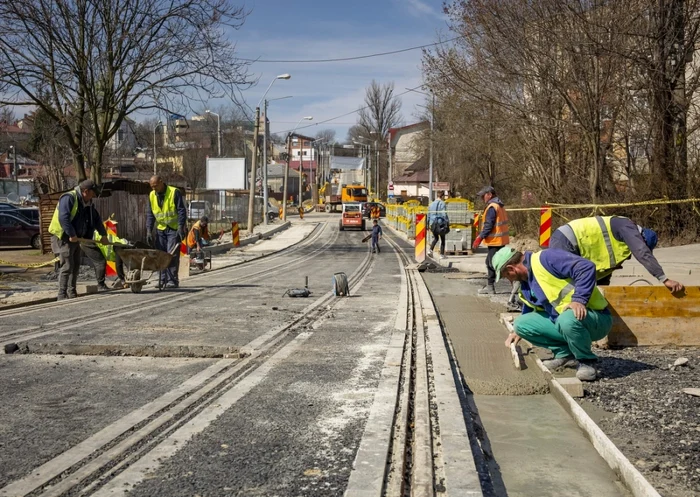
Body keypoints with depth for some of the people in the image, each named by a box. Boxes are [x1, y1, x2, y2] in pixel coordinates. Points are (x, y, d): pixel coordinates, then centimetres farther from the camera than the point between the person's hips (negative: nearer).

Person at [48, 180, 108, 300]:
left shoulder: (87, 203, 12)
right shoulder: (68, 198, -17)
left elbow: (96, 218, 24)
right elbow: (63, 218, -28)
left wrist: (103, 234, 24)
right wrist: (72, 234, -28)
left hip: (74, 237, 10)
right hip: (63, 237, -10)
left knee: (75, 265, 13)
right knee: (67, 266, -15)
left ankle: (72, 293, 23)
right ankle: (62, 296, -13)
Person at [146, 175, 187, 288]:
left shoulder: (174, 192, -12)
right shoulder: (152, 195, 5)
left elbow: (182, 211, -13)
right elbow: (150, 214, 8)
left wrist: (181, 228, -20)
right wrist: (149, 230, -1)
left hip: (174, 229, -5)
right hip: (160, 229, 5)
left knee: (172, 255, -10)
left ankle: (172, 280, -6)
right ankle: (163, 279, 8)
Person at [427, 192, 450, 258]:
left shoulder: (431, 204, 10)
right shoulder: (442, 204, -9)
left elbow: (428, 215, 14)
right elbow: (444, 214, -15)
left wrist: (428, 224, 21)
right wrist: (447, 223, -10)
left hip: (432, 223, 5)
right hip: (440, 223, -5)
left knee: (435, 238, 21)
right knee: (442, 239, 8)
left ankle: (430, 250, 0)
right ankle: (442, 255, 8)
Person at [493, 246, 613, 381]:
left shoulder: (545, 259, -17)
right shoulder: (525, 288, 12)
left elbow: (586, 267, -27)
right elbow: (529, 311, 33)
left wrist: (579, 299, -32)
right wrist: (519, 331, 34)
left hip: (596, 317, -8)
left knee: (567, 319, -40)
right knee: (521, 324, 2)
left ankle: (587, 361, -12)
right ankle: (565, 354, 9)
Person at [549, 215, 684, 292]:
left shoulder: (616, 245, 21)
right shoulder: (628, 228, -9)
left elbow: (605, 266, 28)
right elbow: (644, 255, -21)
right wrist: (665, 280, -24)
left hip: (566, 242, 11)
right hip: (565, 241, -11)